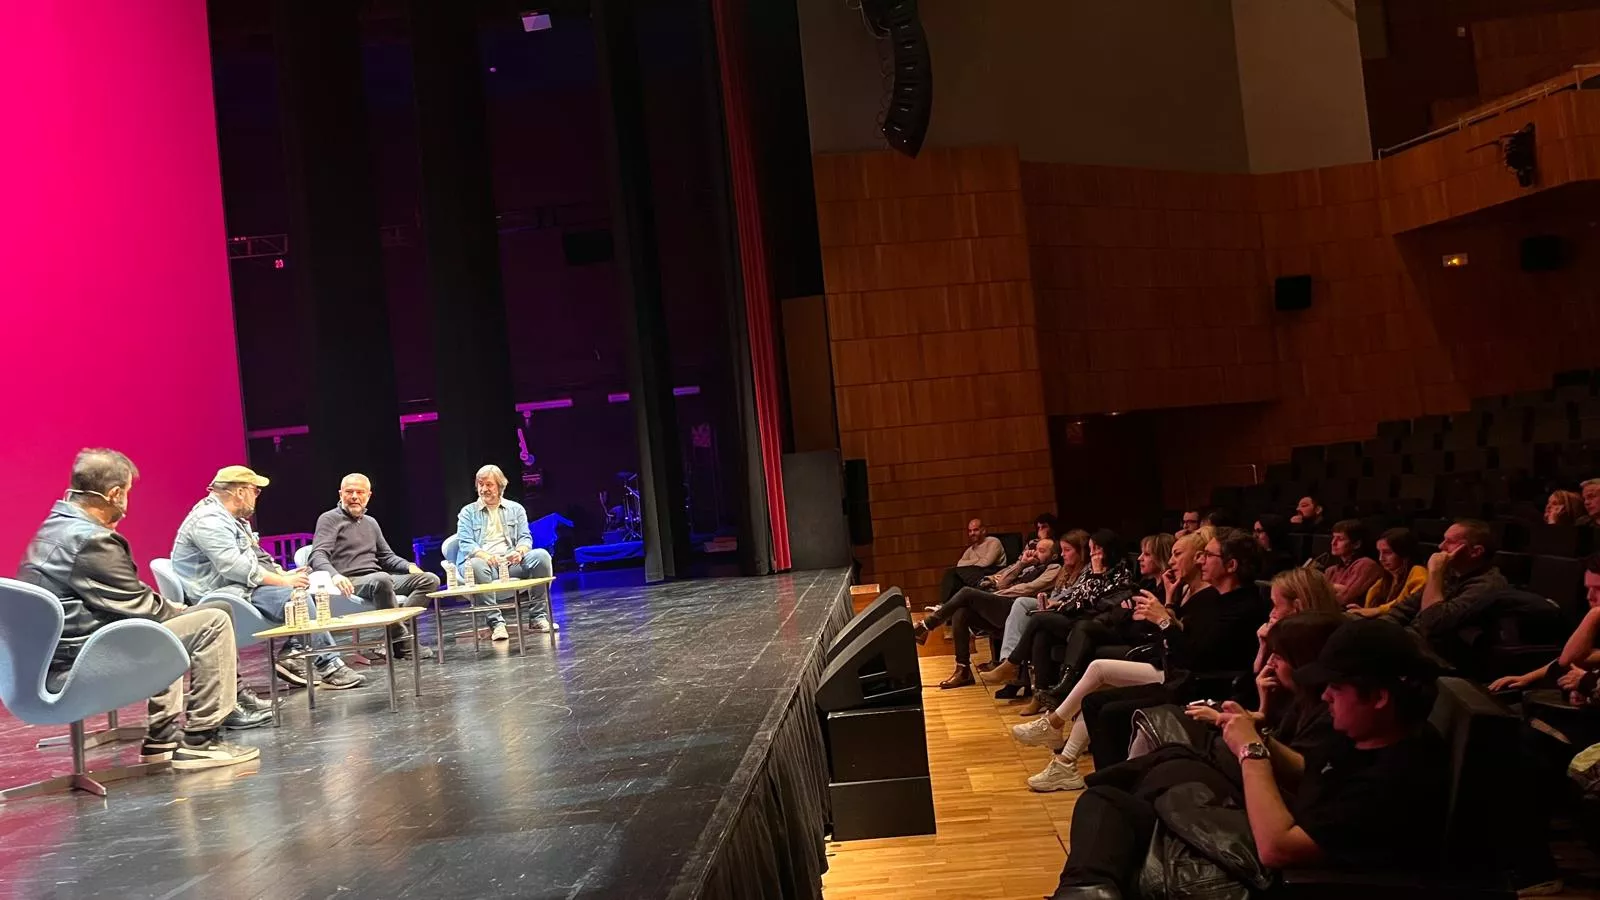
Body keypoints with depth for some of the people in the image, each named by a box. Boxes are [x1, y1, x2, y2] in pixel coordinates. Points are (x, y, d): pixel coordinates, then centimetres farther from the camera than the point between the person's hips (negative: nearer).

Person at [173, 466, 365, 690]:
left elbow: (256, 557, 23)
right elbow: (234, 567, -26)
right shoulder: (209, 520, -16)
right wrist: (283, 581, -22)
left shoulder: (233, 519, 18)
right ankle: (328, 666, -17)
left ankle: (291, 654, -7)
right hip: (225, 593, -11)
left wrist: (283, 574, 5)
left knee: (304, 590, 0)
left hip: (241, 586, 11)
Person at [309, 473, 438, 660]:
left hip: (378, 579, 8)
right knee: (381, 579, -40)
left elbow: (387, 556, 29)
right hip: (350, 582, -8)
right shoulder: (330, 519, 3)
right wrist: (335, 575, -33)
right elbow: (318, 556, -11)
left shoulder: (371, 523, 25)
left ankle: (393, 639, -24)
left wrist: (409, 566, 7)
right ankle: (402, 642, -28)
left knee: (430, 580, -10)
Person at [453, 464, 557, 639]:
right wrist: (486, 556, -22)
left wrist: (519, 551, -16)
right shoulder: (468, 512, 13)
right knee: (476, 565, -38)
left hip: (511, 561, 2)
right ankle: (496, 623, -36)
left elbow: (525, 538, 10)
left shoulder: (515, 509, 19)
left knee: (541, 556, -26)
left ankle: (540, 617, -22)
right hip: (484, 561, -2)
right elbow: (466, 544, 0)